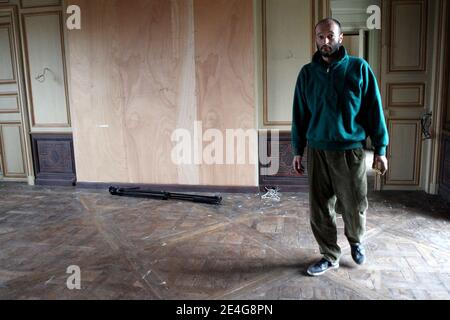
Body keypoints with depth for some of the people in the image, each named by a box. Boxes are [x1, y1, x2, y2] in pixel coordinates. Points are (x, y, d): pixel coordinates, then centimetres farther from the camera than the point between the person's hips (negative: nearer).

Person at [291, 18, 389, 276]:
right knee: (320, 210, 6)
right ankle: (330, 256, 25)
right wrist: (298, 151, 7)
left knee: (354, 207, 8)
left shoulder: (359, 68, -1)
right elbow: (300, 115, 8)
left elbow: (374, 110, -1)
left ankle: (357, 241, 39)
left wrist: (380, 149, -3)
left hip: (351, 151, -2)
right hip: (317, 151, 2)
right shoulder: (307, 73, 5)